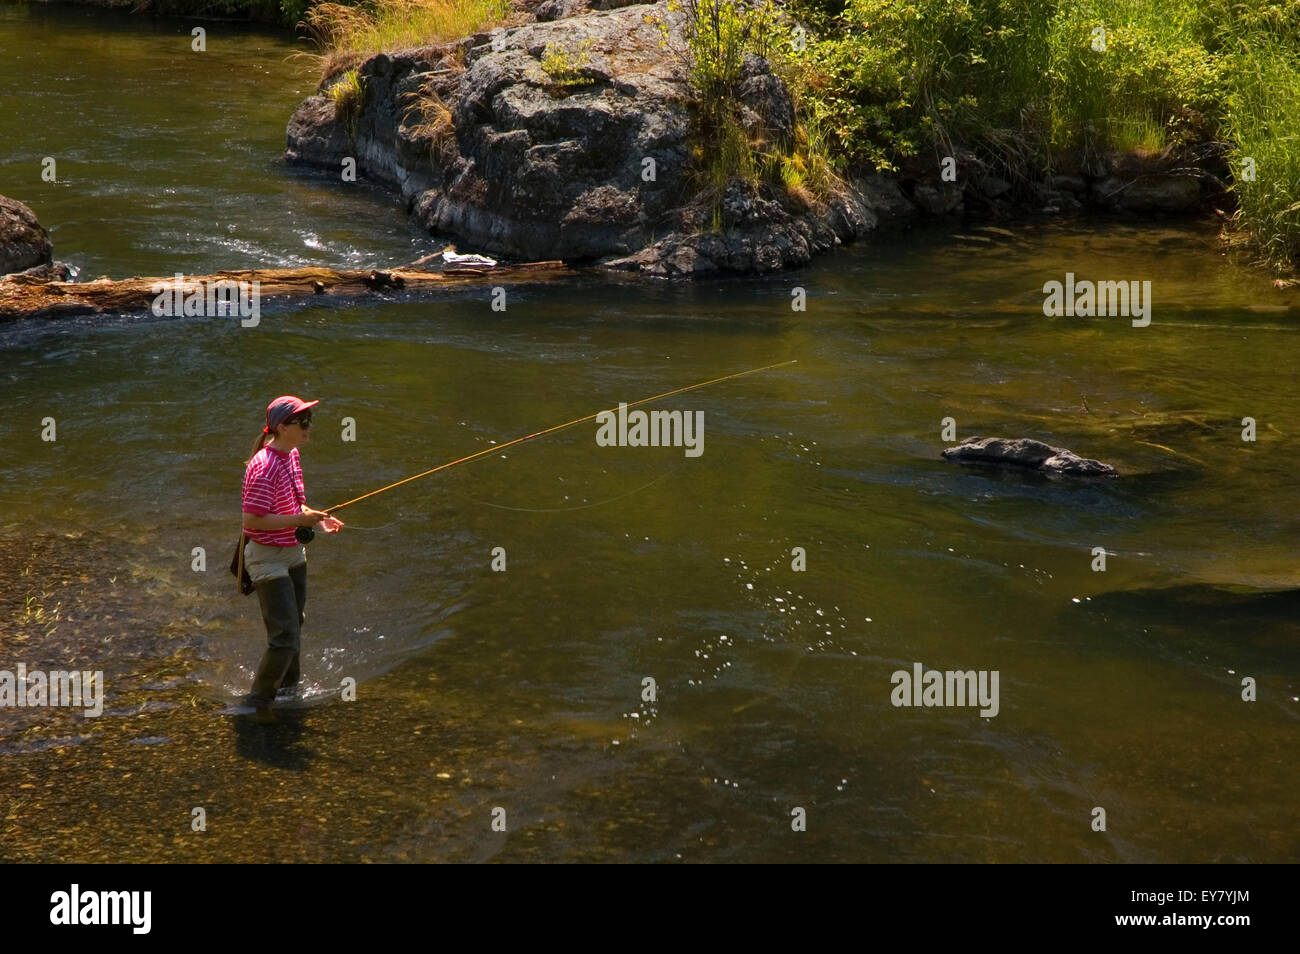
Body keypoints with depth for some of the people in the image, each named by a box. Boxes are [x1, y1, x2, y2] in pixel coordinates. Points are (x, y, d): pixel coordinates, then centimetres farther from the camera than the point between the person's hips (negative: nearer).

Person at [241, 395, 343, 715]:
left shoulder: (292, 455, 4)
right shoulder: (264, 467, -26)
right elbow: (252, 520, -27)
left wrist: (317, 518, 2)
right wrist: (300, 519, -24)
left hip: (293, 552, 10)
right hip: (268, 558, -10)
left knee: (296, 621, 24)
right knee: (285, 637, -8)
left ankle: (290, 684, 45)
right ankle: (259, 701, 11)